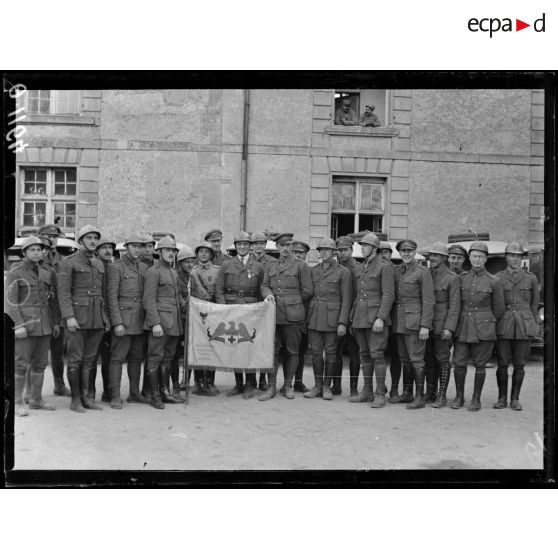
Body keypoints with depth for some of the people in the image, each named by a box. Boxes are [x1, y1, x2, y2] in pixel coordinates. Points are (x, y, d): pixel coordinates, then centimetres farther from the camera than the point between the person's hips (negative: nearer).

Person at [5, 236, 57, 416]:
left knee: (40, 363, 10)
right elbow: (10, 301, -11)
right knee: (21, 364, -4)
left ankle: (36, 399, 19)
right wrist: (18, 325, -19)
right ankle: (17, 403, 4)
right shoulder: (15, 273, -5)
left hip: (44, 325, 6)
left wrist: (54, 323, 10)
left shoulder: (46, 273, 12)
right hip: (24, 324, -6)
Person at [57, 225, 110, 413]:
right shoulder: (68, 262, -3)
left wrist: (106, 317, 13)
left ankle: (85, 396, 16)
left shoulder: (100, 265, 16)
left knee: (89, 359, 9)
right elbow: (63, 292, -11)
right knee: (75, 359, -1)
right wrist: (69, 316, -20)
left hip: (97, 318, 6)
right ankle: (75, 399, 8)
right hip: (77, 318, -6)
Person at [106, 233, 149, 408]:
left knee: (137, 357, 11)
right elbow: (112, 297, -9)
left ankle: (134, 393, 21)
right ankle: (115, 397, 1)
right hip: (123, 319, -6)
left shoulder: (144, 268, 13)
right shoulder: (115, 267, -4)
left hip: (140, 321, 6)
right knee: (117, 358, -4)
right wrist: (117, 323, -15)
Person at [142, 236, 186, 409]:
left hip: (173, 323, 8)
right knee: (156, 357, -2)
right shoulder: (153, 272, -8)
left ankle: (165, 392, 21)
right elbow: (149, 300, -13)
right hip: (159, 322, -8)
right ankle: (155, 396, 4)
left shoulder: (174, 273, 18)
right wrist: (155, 323, -19)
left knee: (168, 357, 13)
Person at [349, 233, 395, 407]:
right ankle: (367, 392, 18)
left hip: (375, 317, -7)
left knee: (377, 354, -7)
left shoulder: (385, 267, -5)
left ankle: (380, 394, 0)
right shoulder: (360, 269, 17)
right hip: (360, 317, 7)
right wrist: (352, 319, 15)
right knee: (364, 355, 10)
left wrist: (381, 318, -19)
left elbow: (388, 295, -11)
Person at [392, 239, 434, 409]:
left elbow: (428, 301, -10)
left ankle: (420, 397, 3)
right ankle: (407, 393, 22)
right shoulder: (396, 271, 12)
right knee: (404, 359, 12)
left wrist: (425, 326, -15)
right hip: (399, 322, 6)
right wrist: (393, 319, 10)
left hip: (414, 322, -6)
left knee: (416, 359, -4)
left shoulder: (423, 273, -7)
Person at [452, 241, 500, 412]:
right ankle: (459, 397, 16)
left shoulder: (491, 281, 0)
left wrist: (492, 327, 4)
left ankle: (476, 399, 15)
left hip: (483, 326, -2)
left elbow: (496, 307, 7)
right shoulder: (461, 278, 6)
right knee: (459, 362, 1)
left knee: (479, 364, 4)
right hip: (463, 326, 2)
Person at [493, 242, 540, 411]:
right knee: (502, 364, 2)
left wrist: (535, 324, 13)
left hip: (524, 325, 1)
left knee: (519, 365, 5)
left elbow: (534, 303, 13)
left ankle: (515, 399, 18)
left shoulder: (531, 278, 5)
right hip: (504, 325, -1)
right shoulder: (498, 279, 1)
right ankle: (502, 398, 15)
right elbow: (497, 306, -3)